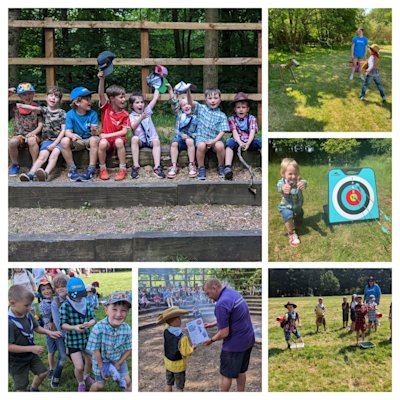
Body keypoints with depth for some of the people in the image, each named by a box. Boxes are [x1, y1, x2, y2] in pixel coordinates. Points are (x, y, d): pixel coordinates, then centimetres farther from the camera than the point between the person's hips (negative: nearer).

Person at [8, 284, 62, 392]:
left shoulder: (27, 315, -9)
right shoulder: (8, 322, -34)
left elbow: (36, 327, 10)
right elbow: (8, 346, -33)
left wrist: (48, 332, -9)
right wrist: (32, 348, -32)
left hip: (31, 354, 7)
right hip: (17, 360, -7)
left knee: (42, 373, 19)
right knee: (21, 386, 4)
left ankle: (33, 390, 45)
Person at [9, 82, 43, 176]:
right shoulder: (16, 107, 10)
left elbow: (40, 125, 0)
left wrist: (32, 133, -19)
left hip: (33, 136, -2)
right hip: (19, 136, 2)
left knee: (31, 140, -37)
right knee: (12, 142, -31)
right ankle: (15, 165, -8)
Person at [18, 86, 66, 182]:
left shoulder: (62, 113, 4)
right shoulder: (44, 110, 8)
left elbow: (63, 130, -2)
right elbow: (34, 108, -14)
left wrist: (55, 143, -12)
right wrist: (22, 106, -37)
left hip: (58, 139, -2)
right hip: (47, 139, 2)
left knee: (54, 154, -30)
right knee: (42, 156, -21)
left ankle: (45, 174, -51)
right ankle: (30, 175, -41)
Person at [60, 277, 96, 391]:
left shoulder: (87, 304, -5)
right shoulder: (65, 306, -17)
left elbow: (93, 319, -3)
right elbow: (63, 324, -16)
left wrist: (89, 323, -27)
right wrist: (74, 327, -34)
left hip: (87, 338, 5)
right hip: (73, 340, -4)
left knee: (90, 361, 21)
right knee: (79, 367, -7)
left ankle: (86, 376, 54)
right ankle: (81, 384, 26)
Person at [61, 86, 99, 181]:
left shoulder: (92, 114, -9)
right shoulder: (70, 114, -9)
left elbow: (94, 134, -14)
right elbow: (67, 131, -16)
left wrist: (94, 131, -40)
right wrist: (72, 135, -40)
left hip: (88, 140, 0)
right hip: (76, 142, 0)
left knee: (95, 139, -33)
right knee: (64, 141, -29)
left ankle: (91, 169, -22)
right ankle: (72, 169, -13)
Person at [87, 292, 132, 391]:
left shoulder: (127, 329, -23)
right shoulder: (98, 328, -32)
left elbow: (128, 350, -9)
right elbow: (96, 350, -21)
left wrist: (117, 364, -9)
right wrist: (102, 368, -13)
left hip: (119, 360, 2)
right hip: (101, 360, -2)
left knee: (127, 382, 6)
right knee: (100, 385, 12)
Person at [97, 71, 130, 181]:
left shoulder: (124, 114, -2)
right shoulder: (106, 108, 1)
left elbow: (124, 131, -8)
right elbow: (101, 95, -15)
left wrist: (108, 135, -16)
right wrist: (102, 80, -30)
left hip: (118, 138, 0)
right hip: (106, 138, 0)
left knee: (119, 141, -35)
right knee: (102, 143, -34)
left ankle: (122, 169, -23)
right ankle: (103, 169, -15)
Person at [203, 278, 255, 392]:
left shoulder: (221, 304, -24)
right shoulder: (233, 293, 5)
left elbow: (224, 333, -21)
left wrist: (211, 340, -4)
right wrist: (213, 324, 20)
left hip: (235, 344, -9)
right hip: (248, 339, 9)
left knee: (225, 374, 8)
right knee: (241, 371, 20)